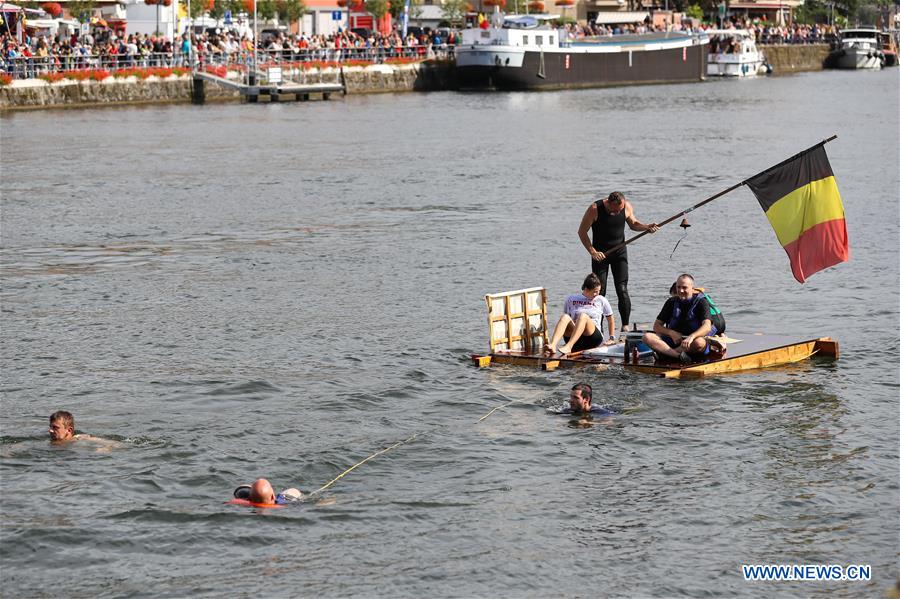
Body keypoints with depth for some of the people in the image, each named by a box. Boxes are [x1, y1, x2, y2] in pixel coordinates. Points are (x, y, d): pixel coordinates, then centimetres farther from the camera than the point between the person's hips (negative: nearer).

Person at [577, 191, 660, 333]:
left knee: (622, 290, -9)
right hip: (600, 253, -2)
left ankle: (625, 326, -5)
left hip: (619, 252, 2)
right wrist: (592, 252, -17)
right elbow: (582, 232, -10)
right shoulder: (595, 209, -18)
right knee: (600, 291, -2)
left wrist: (647, 227, -8)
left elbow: (633, 224, 12)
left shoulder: (627, 207, -8)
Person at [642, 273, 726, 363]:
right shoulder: (672, 302, 7)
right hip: (674, 340, 4)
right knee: (647, 337, -22)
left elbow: (707, 327, -22)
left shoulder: (701, 302, -5)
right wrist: (671, 333, -14)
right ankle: (678, 354, -38)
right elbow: (656, 326, 7)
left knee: (699, 342, -41)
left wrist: (691, 337, -41)